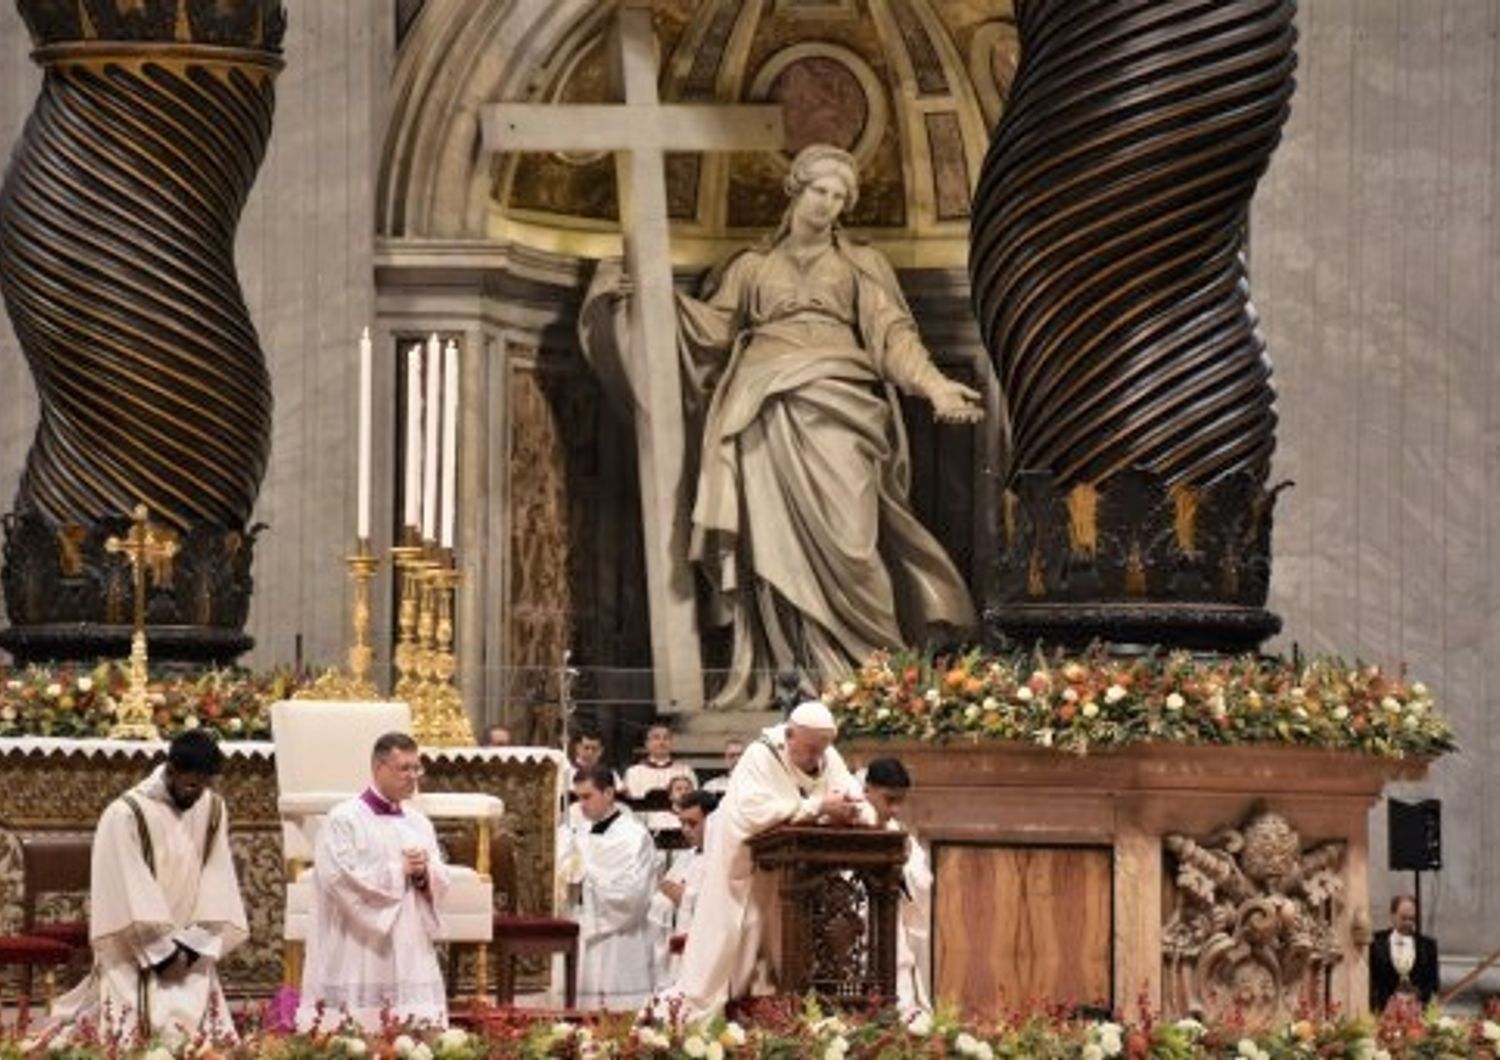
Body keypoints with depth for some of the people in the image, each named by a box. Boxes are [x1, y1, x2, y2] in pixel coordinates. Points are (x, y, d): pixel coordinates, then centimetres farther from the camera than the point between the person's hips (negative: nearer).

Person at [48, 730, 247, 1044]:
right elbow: (131, 897, -15)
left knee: (203, 1035, -4)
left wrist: (191, 946, -10)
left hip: (189, 951, 5)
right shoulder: (125, 815, -14)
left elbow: (216, 886, 1)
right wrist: (163, 952, -14)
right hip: (136, 957, -5)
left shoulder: (213, 810, 2)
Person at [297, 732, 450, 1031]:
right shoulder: (344, 820, -4)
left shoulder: (418, 823, 16)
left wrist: (424, 873, -8)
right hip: (360, 959, -6)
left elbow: (441, 883, 15)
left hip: (411, 956, 6)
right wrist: (399, 871, -10)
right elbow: (339, 879, -15)